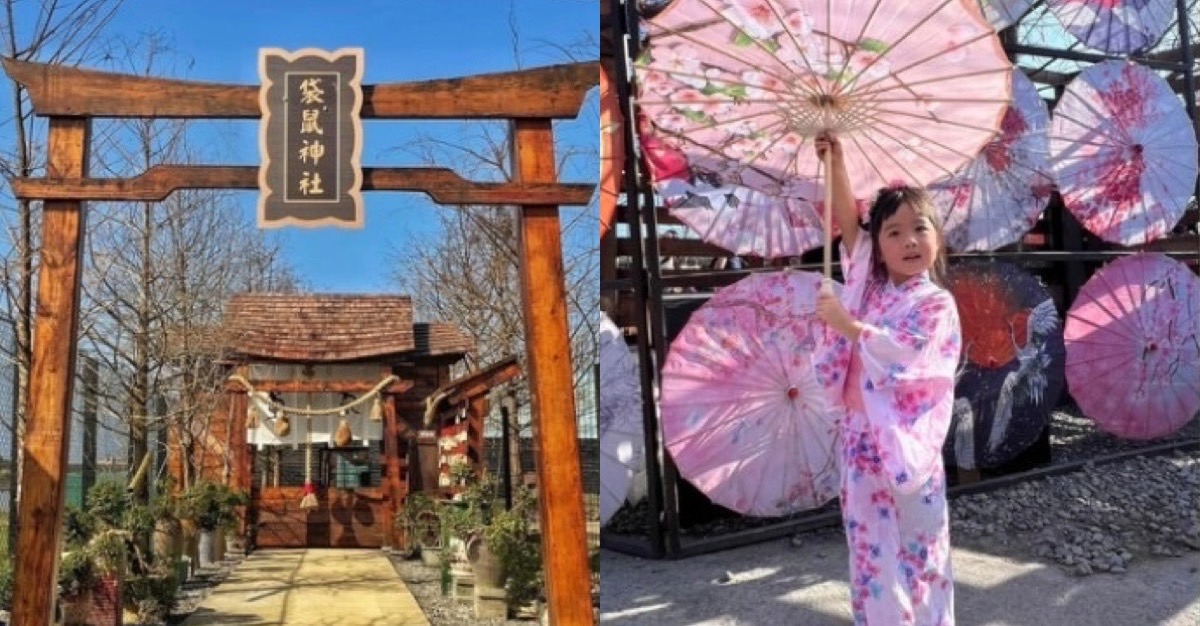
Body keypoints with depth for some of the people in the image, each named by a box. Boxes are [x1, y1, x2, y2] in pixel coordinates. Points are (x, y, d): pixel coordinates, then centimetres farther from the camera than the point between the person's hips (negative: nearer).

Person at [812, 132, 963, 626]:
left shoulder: (936, 303, -6)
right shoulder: (867, 285, 8)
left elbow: (904, 351, -21)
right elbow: (847, 222, 2)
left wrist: (845, 324, -22)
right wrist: (835, 162, -6)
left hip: (905, 441, -4)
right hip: (860, 440, 4)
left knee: (917, 550, 7)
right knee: (871, 549, 12)